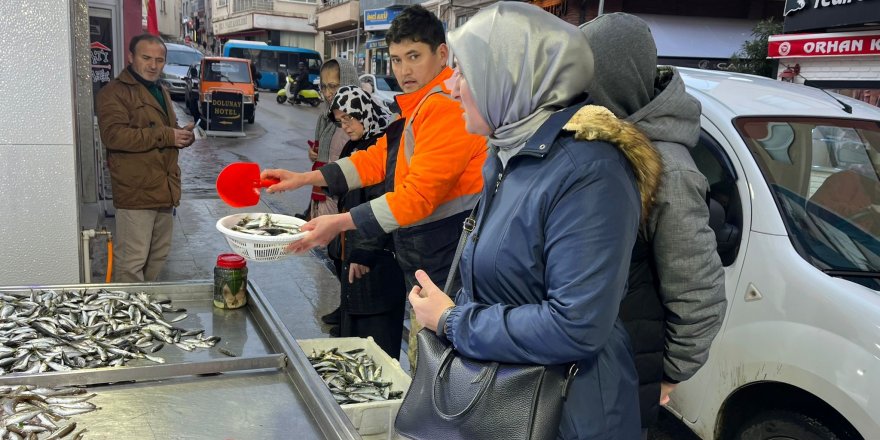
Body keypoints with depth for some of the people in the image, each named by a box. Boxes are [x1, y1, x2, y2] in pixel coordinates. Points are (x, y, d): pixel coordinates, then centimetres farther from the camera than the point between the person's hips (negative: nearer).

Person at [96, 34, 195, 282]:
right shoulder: (115, 92, -8)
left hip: (164, 190, 9)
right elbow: (114, 135, -22)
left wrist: (184, 136, 7)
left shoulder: (161, 92, 21)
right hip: (135, 192, -9)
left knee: (159, 256, 18)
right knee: (132, 262, -8)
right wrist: (166, 135, -22)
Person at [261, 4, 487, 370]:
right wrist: (303, 179, 11)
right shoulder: (419, 106, 18)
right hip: (425, 263, 10)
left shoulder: (447, 106, -18)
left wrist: (340, 223, -21)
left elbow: (418, 195, -23)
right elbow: (378, 159, 18)